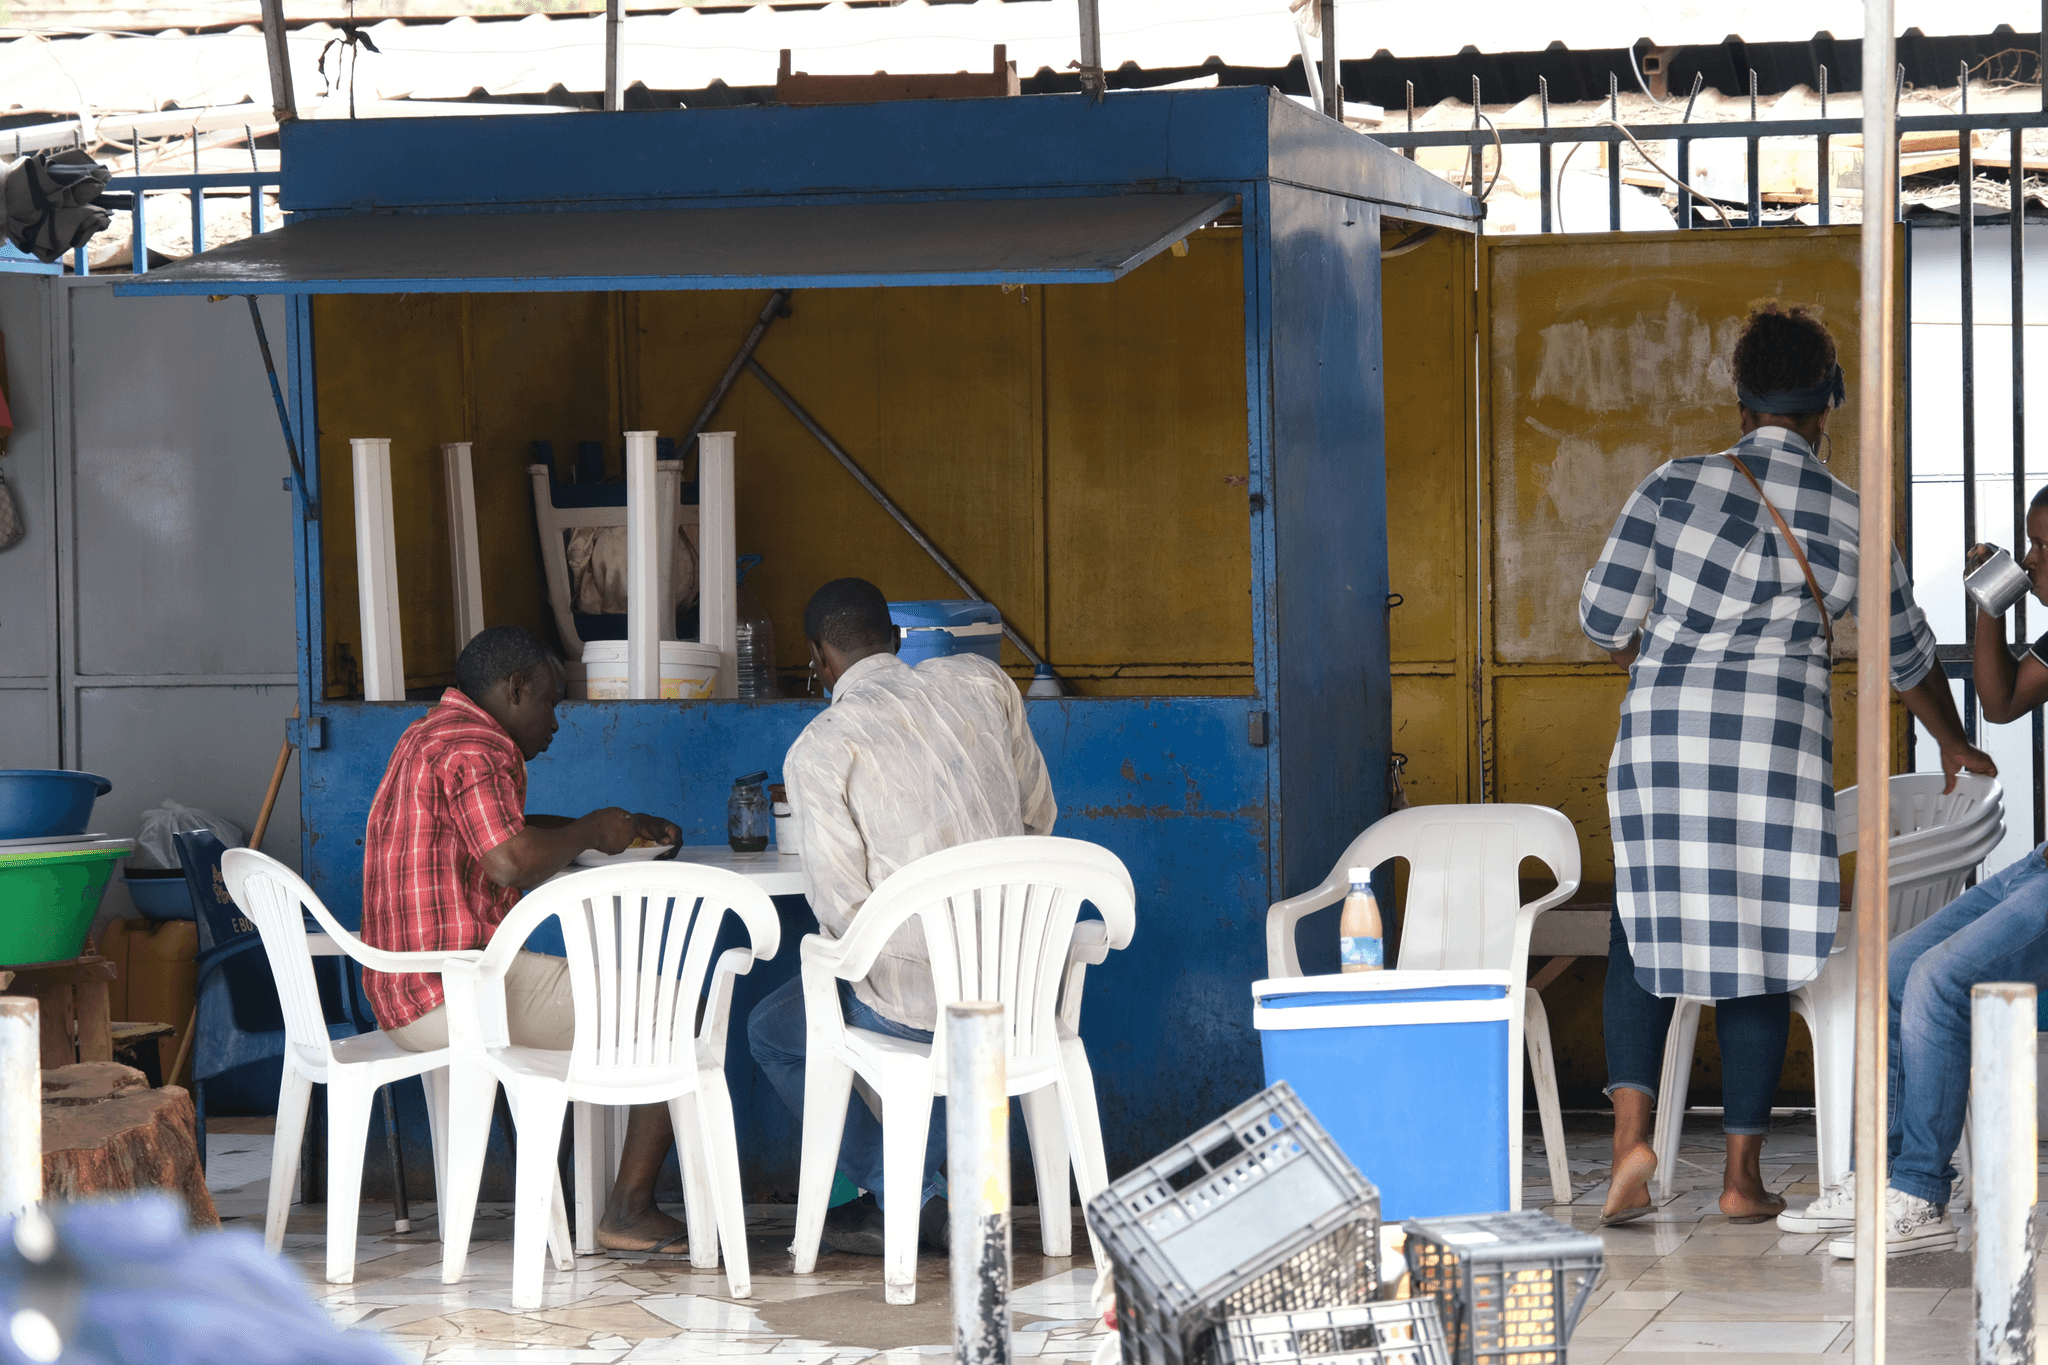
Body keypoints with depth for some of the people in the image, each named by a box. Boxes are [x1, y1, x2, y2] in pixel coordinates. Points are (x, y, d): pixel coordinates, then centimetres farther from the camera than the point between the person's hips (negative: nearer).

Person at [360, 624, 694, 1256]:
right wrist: (590, 832, -7)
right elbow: (513, 862, -25)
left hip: (401, 996, 11)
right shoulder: (475, 747, -13)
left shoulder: (428, 738, 20)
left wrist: (624, 826, 23)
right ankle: (629, 1212, -5)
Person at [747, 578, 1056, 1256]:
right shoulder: (981, 681, 4)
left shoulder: (817, 750, -10)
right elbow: (1039, 814, 11)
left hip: (917, 1000, -6)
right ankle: (916, 1187, 39)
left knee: (771, 1033, 22)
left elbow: (841, 905, -12)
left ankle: (910, 1203, 17)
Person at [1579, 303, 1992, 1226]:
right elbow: (1906, 653, 15)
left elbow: (1604, 615, -1)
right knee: (1759, 947, 8)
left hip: (1662, 737, 0)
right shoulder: (1848, 519, 3)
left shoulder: (1676, 486, -1)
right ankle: (1742, 1176, 9)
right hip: (1781, 750, 0)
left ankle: (1631, 1130, -7)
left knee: (1646, 930, 12)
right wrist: (1953, 744, 33)